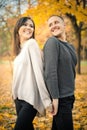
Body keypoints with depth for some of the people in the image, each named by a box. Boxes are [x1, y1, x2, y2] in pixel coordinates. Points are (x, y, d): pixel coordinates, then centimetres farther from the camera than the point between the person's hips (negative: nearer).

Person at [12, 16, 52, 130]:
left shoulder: (31, 44, -11)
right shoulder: (20, 48, 13)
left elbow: (38, 71, -18)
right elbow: (19, 73, 12)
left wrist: (46, 99, -21)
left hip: (30, 98, -7)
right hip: (19, 97, 7)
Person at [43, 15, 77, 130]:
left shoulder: (70, 46, 13)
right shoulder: (52, 42, -12)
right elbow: (50, 71, -19)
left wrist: (71, 94, 14)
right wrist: (55, 98, -22)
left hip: (69, 96, 7)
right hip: (60, 97, -7)